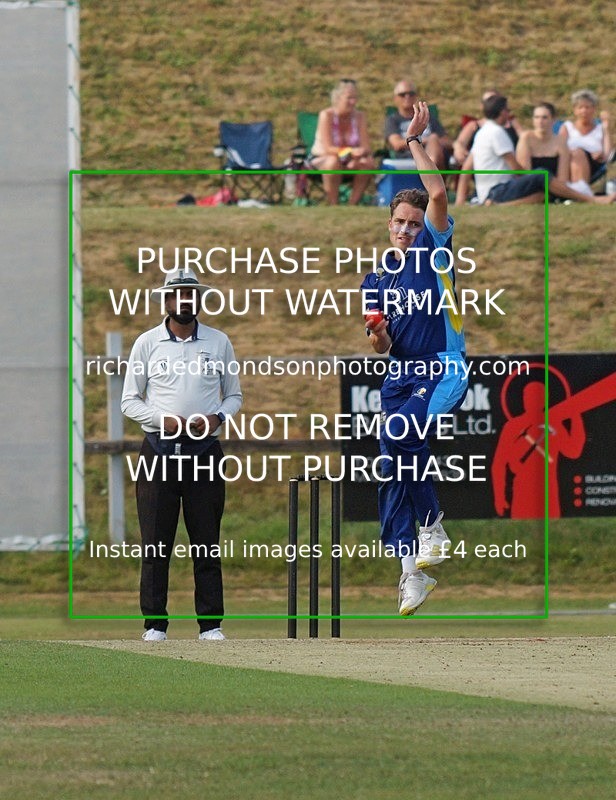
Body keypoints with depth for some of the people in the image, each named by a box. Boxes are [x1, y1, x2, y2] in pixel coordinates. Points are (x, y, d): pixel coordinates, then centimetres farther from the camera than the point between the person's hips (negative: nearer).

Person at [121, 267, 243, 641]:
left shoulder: (219, 343, 10)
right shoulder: (147, 343, 7)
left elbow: (234, 395, 16)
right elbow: (130, 400, 7)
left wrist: (217, 418, -5)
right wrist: (163, 420, -10)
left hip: (204, 450, 1)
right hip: (159, 451, -1)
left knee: (207, 540, -1)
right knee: (155, 540, -4)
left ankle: (211, 623, 2)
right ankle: (154, 623, -1)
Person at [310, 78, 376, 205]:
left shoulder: (359, 116, -3)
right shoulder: (326, 115, -15)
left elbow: (366, 147, -9)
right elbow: (328, 148, -23)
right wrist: (351, 152, -40)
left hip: (349, 162, 4)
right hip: (320, 159, -4)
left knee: (368, 164, -27)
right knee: (334, 161, -39)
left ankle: (352, 204, -21)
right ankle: (333, 206, -31)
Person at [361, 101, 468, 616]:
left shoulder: (435, 248, 2)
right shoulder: (378, 280, 15)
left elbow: (439, 193, -15)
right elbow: (382, 347, 17)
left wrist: (415, 142, -8)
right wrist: (378, 334, -6)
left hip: (444, 368, -6)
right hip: (400, 375, 6)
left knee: (401, 431, -32)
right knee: (392, 475, -1)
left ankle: (433, 525, -17)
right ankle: (413, 572, 4)